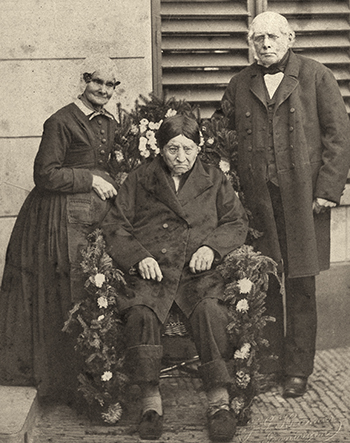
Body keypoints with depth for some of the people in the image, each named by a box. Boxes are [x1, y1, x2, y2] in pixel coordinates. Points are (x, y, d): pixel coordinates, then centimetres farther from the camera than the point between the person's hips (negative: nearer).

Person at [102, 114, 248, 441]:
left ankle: (220, 402, -25)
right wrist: (139, 257, -7)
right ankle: (151, 402, -23)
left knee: (210, 310, -33)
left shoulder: (214, 180, 20)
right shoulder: (138, 181, 17)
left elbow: (237, 223, 16)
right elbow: (115, 227, 11)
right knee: (140, 313, -32)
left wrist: (211, 246, -4)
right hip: (151, 270, 0)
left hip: (198, 270, 0)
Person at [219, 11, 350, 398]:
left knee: (300, 287, 2)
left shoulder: (316, 77, 4)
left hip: (303, 198, -2)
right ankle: (267, 364, 18)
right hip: (257, 199, 3)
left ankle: (297, 370, 14)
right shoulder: (239, 86, 13)